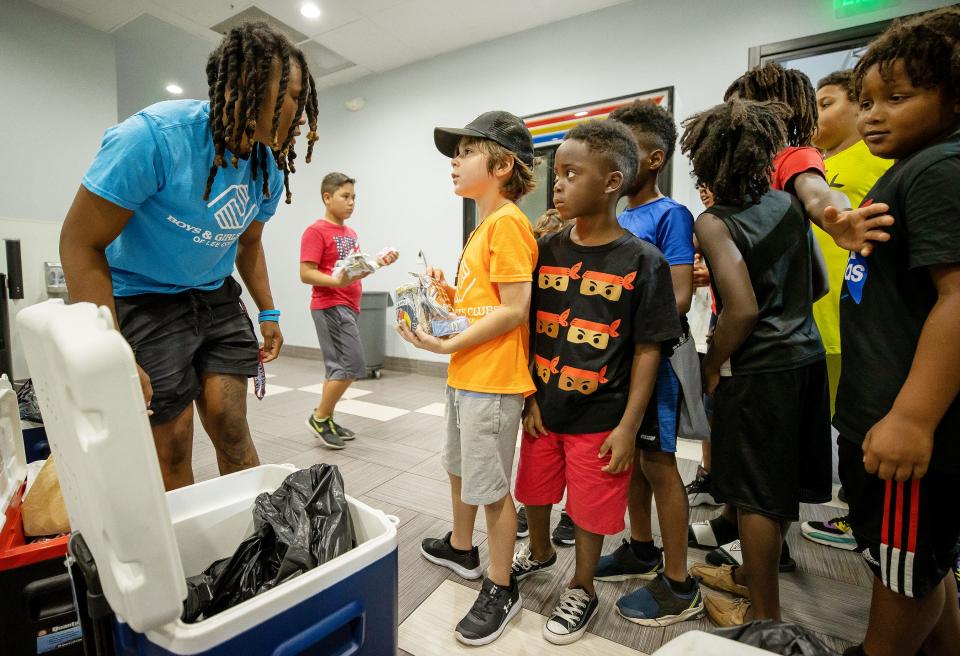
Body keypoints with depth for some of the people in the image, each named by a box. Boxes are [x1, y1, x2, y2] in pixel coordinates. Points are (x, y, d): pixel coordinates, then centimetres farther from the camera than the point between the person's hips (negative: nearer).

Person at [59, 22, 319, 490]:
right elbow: (80, 245, -19)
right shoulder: (154, 136, -24)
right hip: (143, 298, -4)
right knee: (172, 448, 0)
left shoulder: (269, 167, -5)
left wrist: (268, 312, 5)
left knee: (232, 430, 2)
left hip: (216, 298, 5)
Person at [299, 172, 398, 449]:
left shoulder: (351, 233, 16)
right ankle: (319, 417, 6)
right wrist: (337, 281, -29)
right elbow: (306, 273, -15)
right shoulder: (316, 231, -10)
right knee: (351, 366, -11)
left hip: (347, 307, 9)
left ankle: (327, 420, 22)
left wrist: (377, 262, 5)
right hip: (330, 307, -9)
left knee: (339, 367, 11)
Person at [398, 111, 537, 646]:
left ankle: (501, 590, 25)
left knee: (491, 486, 4)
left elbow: (514, 309, -21)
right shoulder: (486, 224, 14)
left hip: (492, 380, -10)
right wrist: (449, 291, 4)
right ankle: (461, 548, 47)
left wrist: (448, 344, -20)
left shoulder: (507, 222, -15)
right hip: (466, 375, 10)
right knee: (461, 467, 24)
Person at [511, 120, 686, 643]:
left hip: (600, 418, -4)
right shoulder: (547, 251, -1)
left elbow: (648, 350, -10)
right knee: (534, 490, 22)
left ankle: (582, 589, 40)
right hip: (542, 409, 5)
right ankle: (539, 553, 52)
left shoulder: (642, 261, -12)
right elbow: (529, 329, 3)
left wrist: (628, 427, -11)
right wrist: (529, 398, 1)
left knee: (590, 510, 12)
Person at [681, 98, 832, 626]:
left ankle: (765, 613, 25)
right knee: (779, 485, 19)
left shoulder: (714, 222, -14)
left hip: (757, 369, -7)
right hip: (806, 355, 7)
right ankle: (753, 573, 41)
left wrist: (712, 367, -8)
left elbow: (743, 310, -21)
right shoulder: (788, 203, 6)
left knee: (756, 493, 8)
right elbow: (819, 284, 11)